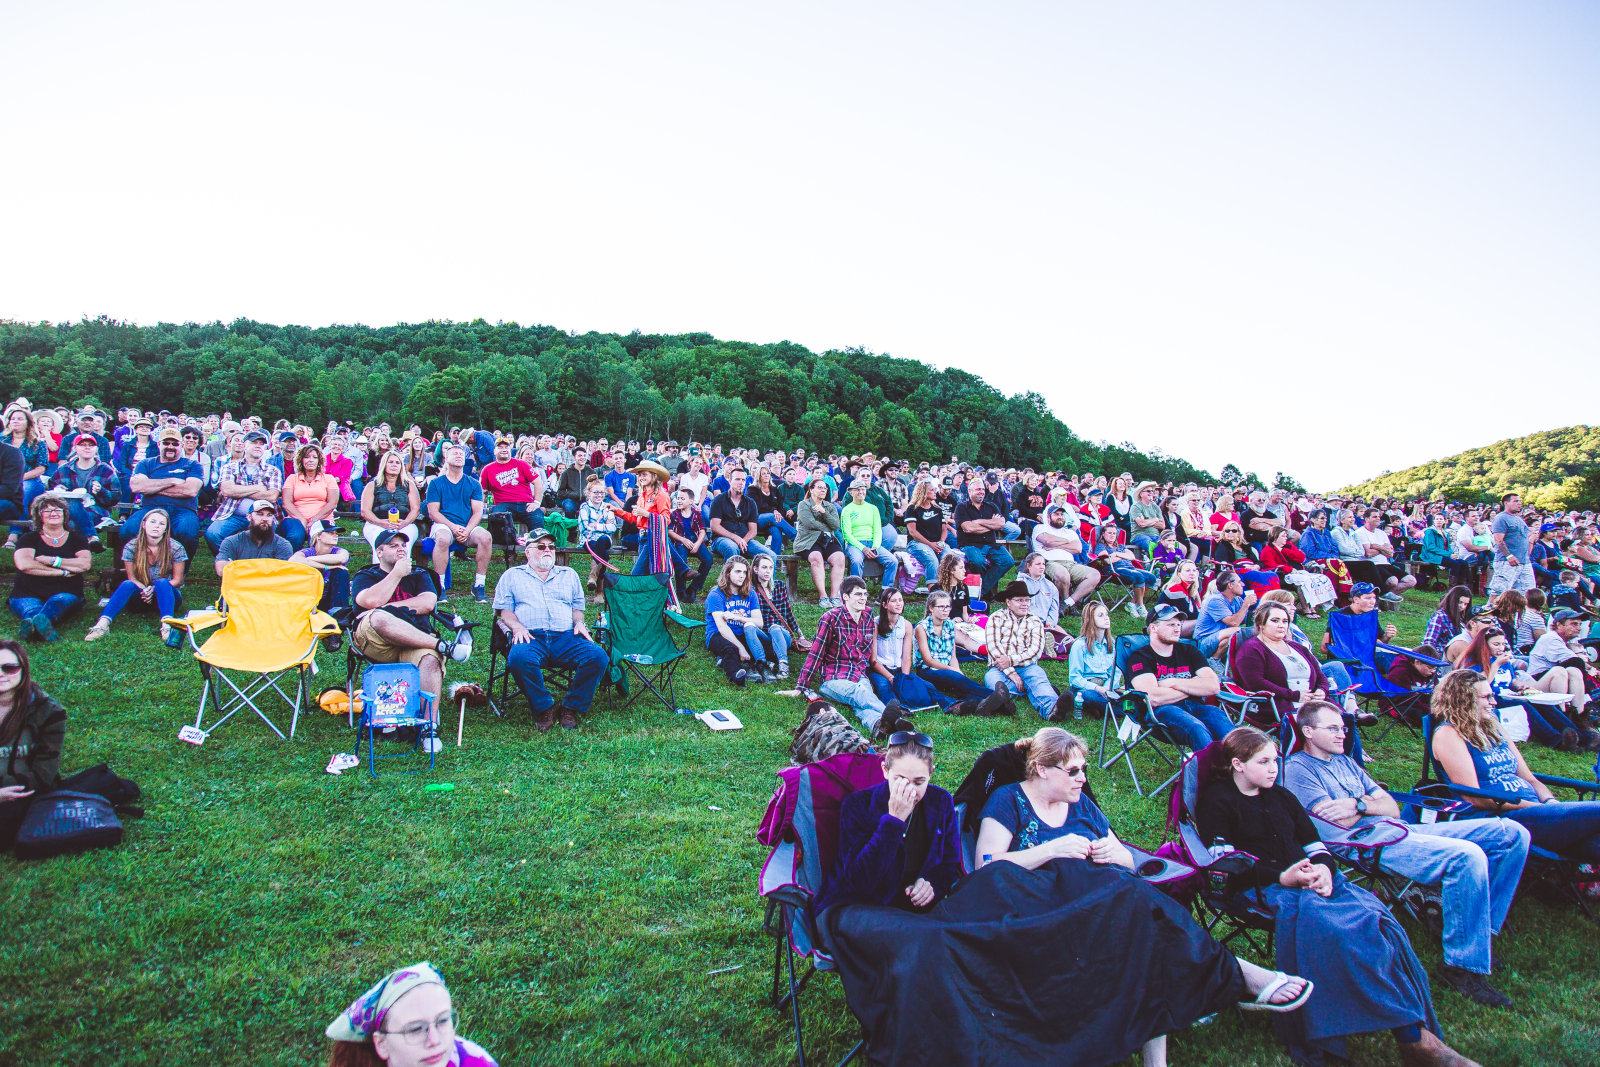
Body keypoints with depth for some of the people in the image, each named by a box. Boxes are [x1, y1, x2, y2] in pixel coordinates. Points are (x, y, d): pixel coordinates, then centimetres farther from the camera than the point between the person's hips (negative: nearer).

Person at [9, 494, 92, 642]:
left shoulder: (76, 538, 17)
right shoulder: (29, 538, 13)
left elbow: (86, 564, -3)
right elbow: (24, 564, -8)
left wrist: (53, 561, -7)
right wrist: (61, 572, -9)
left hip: (65, 593, 0)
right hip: (28, 594, 0)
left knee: (57, 602, -37)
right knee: (30, 607, -37)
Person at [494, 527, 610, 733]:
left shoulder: (569, 574, 29)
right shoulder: (512, 576, 22)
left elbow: (577, 606, 28)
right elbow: (504, 610, 13)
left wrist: (579, 622, 5)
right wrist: (516, 626, -7)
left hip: (566, 637, 2)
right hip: (531, 638, -2)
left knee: (597, 656, -28)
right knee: (519, 658, -39)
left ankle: (571, 708, -13)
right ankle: (544, 708, -18)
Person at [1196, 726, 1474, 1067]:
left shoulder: (1280, 796, 27)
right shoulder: (1216, 801, 4)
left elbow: (1313, 841, 22)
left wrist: (1323, 867, -2)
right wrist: (1282, 877, -15)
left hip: (1310, 878, 6)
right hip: (1265, 887, -6)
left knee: (1377, 916, -24)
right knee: (1336, 930, -32)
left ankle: (1417, 1028, -28)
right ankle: (1412, 1035, -28)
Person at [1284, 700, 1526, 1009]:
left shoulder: (1345, 761, 26)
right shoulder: (1298, 768, -1)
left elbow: (1393, 808, 18)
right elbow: (1339, 823, -12)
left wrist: (1359, 804, -2)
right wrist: (1369, 803, 4)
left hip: (1397, 830, 9)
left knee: (1512, 834, 1)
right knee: (1467, 856, -32)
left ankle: (1481, 929, 4)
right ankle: (1462, 966, -22)